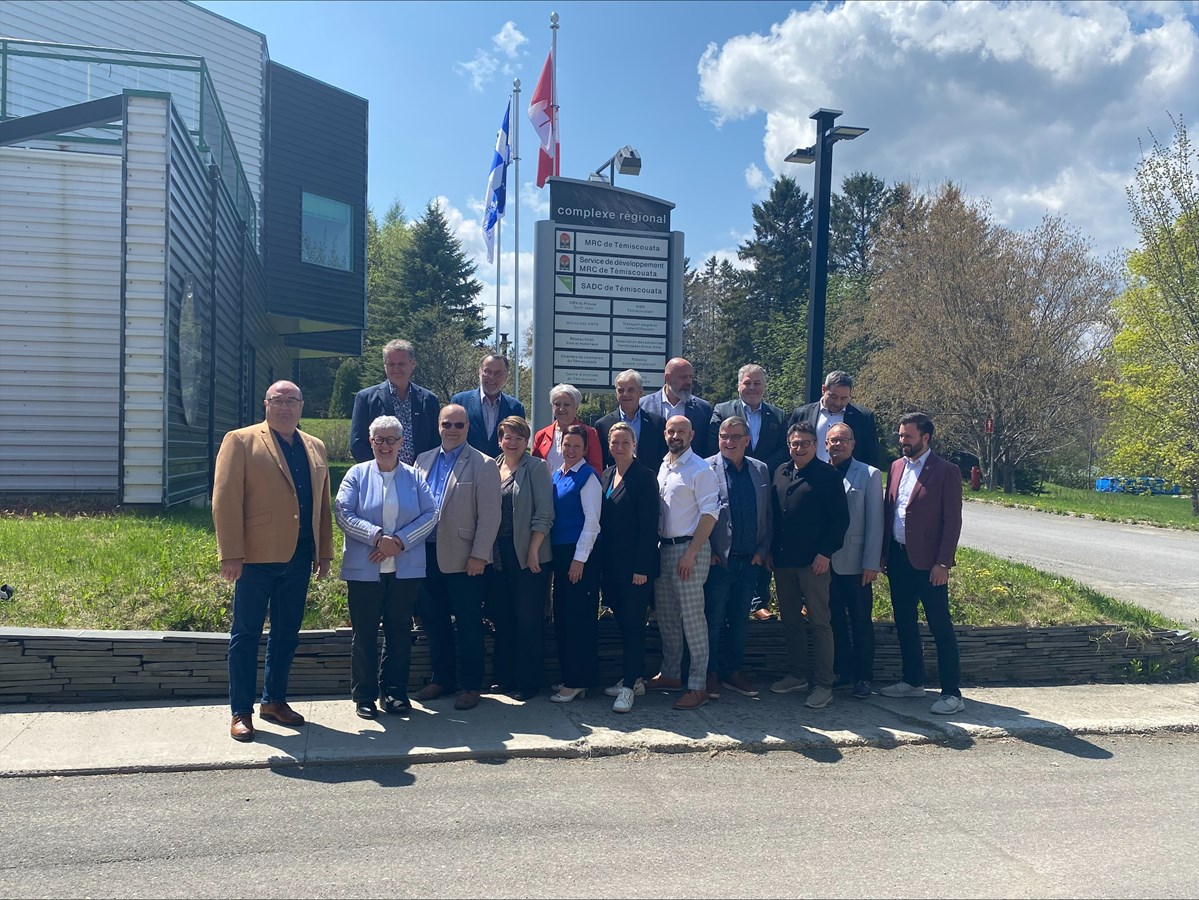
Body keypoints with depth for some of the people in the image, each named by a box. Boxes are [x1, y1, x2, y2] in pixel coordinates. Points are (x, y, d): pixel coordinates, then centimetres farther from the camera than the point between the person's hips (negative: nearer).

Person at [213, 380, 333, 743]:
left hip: (299, 556, 5)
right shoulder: (241, 441, -2)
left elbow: (323, 504, 16)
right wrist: (231, 555, -13)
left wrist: (325, 552, 12)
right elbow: (225, 500, -8)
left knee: (287, 633, 13)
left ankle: (275, 700, 26)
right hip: (257, 555, -5)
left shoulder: (315, 448, 14)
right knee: (246, 634, 4)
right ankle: (241, 711, 13)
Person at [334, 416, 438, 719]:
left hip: (405, 569, 2)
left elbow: (430, 515, -1)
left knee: (400, 630, 8)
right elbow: (344, 514, -7)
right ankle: (364, 696, 16)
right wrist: (377, 537, -19)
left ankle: (394, 691, 20)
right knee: (364, 632, 5)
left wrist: (400, 542, -14)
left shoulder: (415, 477, 7)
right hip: (364, 569, -1)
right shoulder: (357, 474, 3)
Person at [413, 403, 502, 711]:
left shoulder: (483, 465, -5)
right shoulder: (423, 460, 11)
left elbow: (489, 516, -8)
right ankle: (442, 678, 28)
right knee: (434, 621, 14)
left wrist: (479, 555, -13)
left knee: (468, 625, 4)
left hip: (463, 558, -5)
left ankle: (470, 685, 16)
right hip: (427, 555, 5)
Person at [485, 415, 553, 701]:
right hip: (497, 553, 5)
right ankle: (504, 676, 23)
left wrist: (533, 550, -14)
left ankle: (528, 682, 11)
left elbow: (544, 514, -8)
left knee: (528, 618, 1)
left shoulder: (536, 467, -4)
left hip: (527, 553, -5)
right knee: (501, 616, 11)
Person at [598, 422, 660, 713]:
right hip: (611, 562, 7)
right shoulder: (606, 476, 12)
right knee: (623, 621, 13)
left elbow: (649, 525, -13)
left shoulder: (645, 476, -9)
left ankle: (629, 686, 3)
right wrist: (602, 562, 9)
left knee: (633, 623, -3)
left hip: (636, 563, -7)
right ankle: (634, 678, 23)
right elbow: (602, 519, 14)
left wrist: (642, 567, -17)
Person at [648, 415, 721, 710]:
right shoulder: (663, 467, 14)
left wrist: (691, 553, -18)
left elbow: (710, 512, -14)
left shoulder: (700, 469, -9)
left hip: (689, 548, -8)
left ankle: (698, 686, 1)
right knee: (665, 616, 14)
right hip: (663, 548, 8)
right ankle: (670, 674, 27)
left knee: (692, 618, -6)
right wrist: (655, 547, 10)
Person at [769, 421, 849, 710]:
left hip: (814, 561, -6)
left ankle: (823, 684, 5)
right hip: (782, 560, 6)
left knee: (819, 622, -1)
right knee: (790, 620, 12)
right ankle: (798, 675, 24)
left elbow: (840, 518, -8)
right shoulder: (780, 473, 12)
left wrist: (826, 552, -14)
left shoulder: (829, 475, -5)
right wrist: (770, 550, 9)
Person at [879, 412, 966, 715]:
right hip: (898, 558, 7)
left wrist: (943, 563, -14)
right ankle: (913, 681, 28)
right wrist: (884, 553, 10)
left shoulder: (946, 471, -8)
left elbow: (952, 521, -10)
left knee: (940, 627, -1)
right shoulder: (896, 467, 10)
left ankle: (952, 693, 5)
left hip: (927, 562, -7)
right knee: (904, 623, 15)